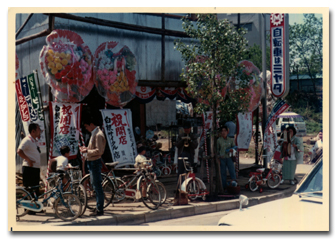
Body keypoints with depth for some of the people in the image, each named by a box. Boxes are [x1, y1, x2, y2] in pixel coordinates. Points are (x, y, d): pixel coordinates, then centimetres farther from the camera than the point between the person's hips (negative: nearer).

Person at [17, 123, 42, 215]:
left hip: (36, 168, 9)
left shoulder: (34, 141, 17)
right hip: (29, 168, -9)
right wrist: (28, 160, -21)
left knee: (36, 189, 13)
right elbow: (19, 151, -24)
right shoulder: (27, 140, -13)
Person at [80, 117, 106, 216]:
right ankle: (98, 207, 24)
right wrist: (87, 148, 9)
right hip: (92, 162, 11)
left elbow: (99, 151, -22)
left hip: (95, 162, -11)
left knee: (97, 186, -6)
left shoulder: (98, 135, -17)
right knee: (96, 186, 16)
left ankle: (100, 210, -2)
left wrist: (87, 151, -17)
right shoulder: (94, 133, 16)